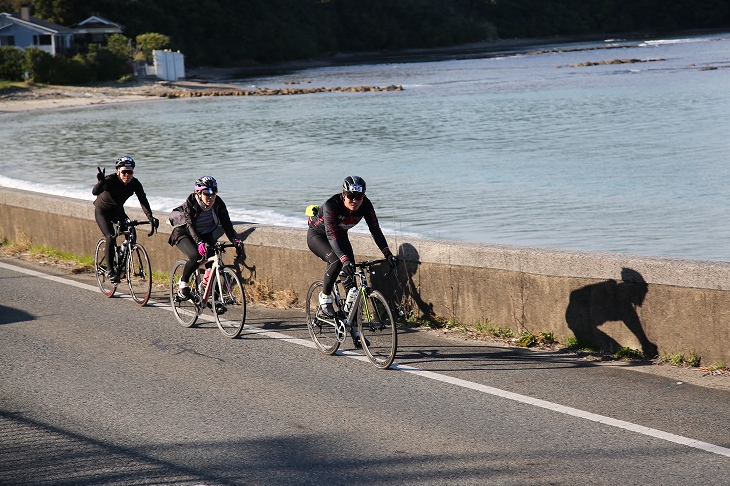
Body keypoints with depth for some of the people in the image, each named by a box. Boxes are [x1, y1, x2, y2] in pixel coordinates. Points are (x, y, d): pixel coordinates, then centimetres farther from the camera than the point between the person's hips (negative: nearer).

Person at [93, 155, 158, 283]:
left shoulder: (135, 183, -20)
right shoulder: (111, 180, -31)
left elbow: (143, 200, -29)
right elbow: (95, 192, -46)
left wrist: (150, 217, -45)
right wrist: (100, 182, -68)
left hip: (118, 211, 5)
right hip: (102, 211, -5)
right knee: (110, 238, -21)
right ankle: (110, 271, -10)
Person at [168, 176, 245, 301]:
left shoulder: (218, 204, -19)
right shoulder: (190, 203, -29)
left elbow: (227, 224, -25)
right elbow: (191, 226, -38)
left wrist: (236, 241, -43)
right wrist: (199, 243, -55)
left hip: (204, 234, 4)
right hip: (184, 233, -4)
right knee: (195, 256, -31)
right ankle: (183, 284, -7)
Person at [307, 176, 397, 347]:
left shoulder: (365, 205, -23)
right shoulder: (331, 205, -36)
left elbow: (375, 229, -24)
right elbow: (331, 235, -43)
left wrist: (387, 253, -37)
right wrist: (344, 259, -56)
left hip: (340, 236, 5)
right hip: (317, 235, -5)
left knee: (350, 278, -6)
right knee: (336, 261, -35)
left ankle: (353, 327, 0)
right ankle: (325, 297, -10)